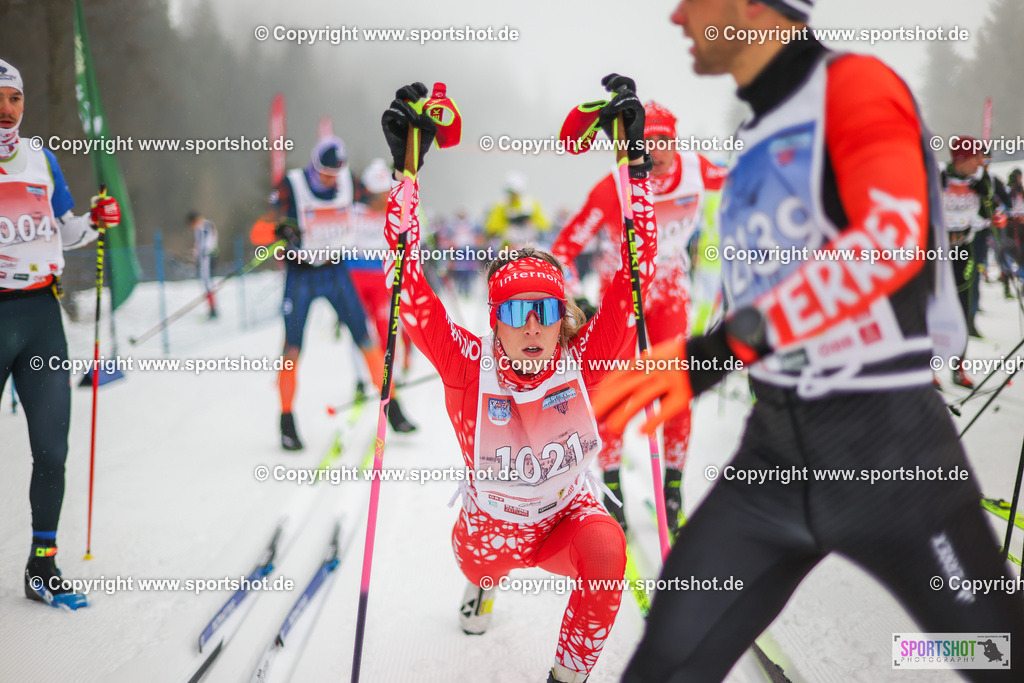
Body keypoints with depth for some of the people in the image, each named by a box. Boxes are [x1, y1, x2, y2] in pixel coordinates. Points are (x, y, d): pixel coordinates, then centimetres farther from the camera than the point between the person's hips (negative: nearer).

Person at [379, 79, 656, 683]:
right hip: (489, 528, 2)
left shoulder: (582, 362, -23)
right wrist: (406, 170, -36)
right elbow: (409, 277, -30)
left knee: (606, 547, -31)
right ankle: (486, 581, 64)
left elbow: (635, 270, -27)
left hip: (567, 517, -1)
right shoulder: (468, 365, -24)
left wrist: (635, 162, -33)